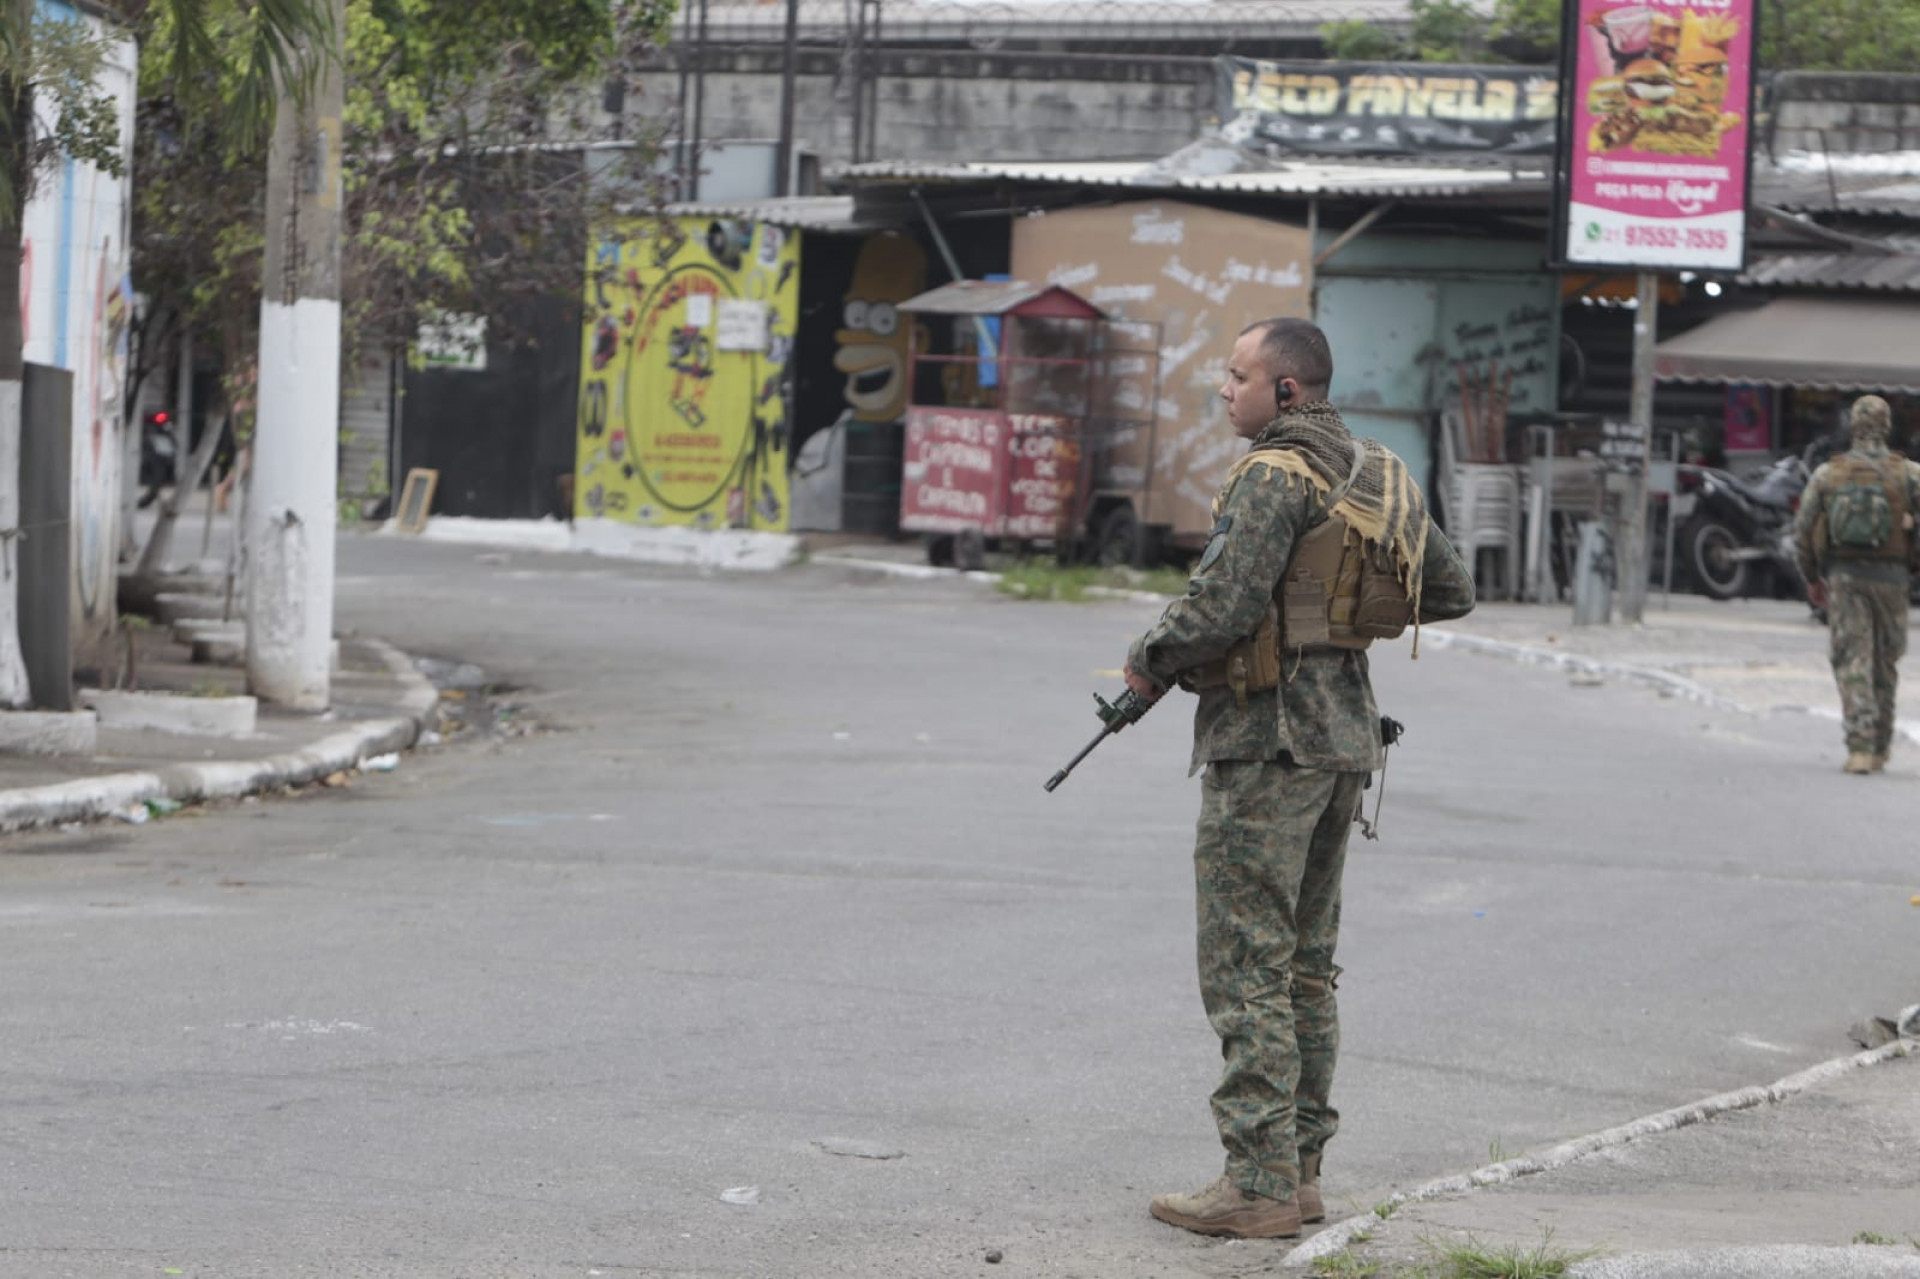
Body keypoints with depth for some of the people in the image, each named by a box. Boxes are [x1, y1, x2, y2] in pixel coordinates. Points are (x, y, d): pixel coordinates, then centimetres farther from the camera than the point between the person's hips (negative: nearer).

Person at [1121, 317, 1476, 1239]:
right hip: (1344, 733, 9)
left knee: (1247, 969, -6)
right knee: (1306, 965, 14)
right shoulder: (1376, 474, 12)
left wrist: (1148, 662, -6)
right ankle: (1301, 1166, 18)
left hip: (1267, 739, -9)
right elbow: (1451, 591, 19)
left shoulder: (1276, 474, -15)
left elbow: (1223, 606, -22)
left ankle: (1259, 1185, -7)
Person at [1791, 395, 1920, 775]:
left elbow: (1802, 530, 5)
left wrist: (1812, 579, 17)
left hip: (1842, 577, 0)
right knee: (1885, 665, 15)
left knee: (1852, 663, -2)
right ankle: (1879, 748, 23)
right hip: (1889, 578, 0)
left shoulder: (1827, 473, 3)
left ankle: (1860, 747, -16)